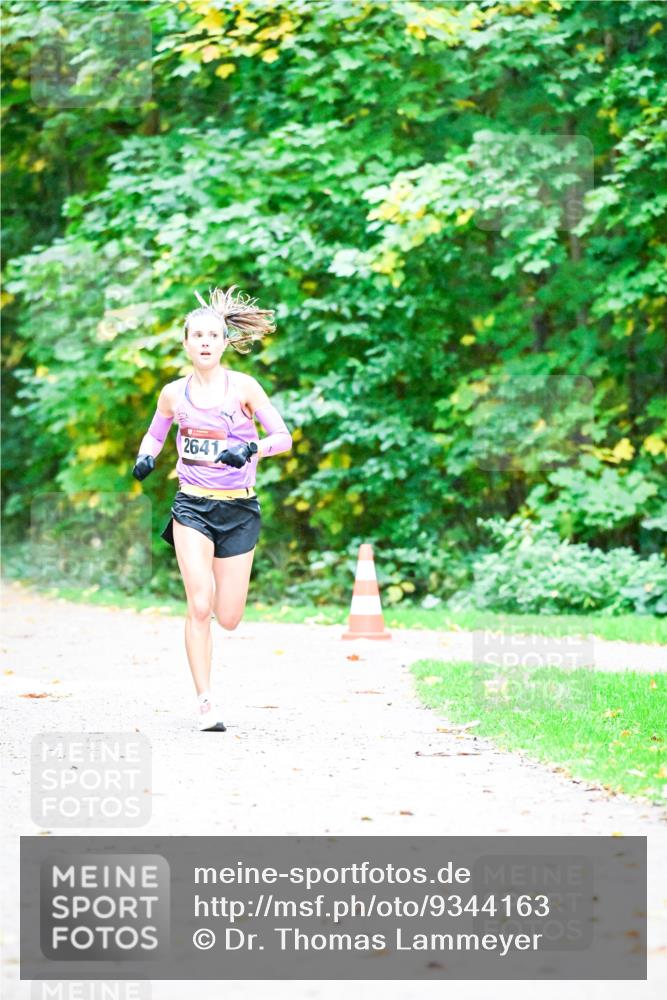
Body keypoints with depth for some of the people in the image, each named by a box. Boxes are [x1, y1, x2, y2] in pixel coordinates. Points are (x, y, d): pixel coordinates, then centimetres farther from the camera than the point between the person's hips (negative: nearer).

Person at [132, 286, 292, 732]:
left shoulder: (243, 386, -4)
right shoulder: (174, 393, 3)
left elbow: (284, 438, -6)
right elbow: (155, 434, 21)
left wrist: (251, 449, -25)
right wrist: (146, 457, -1)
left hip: (240, 510, 0)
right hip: (193, 507, 0)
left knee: (229, 618, 2)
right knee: (200, 607, -17)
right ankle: (206, 703, -9)